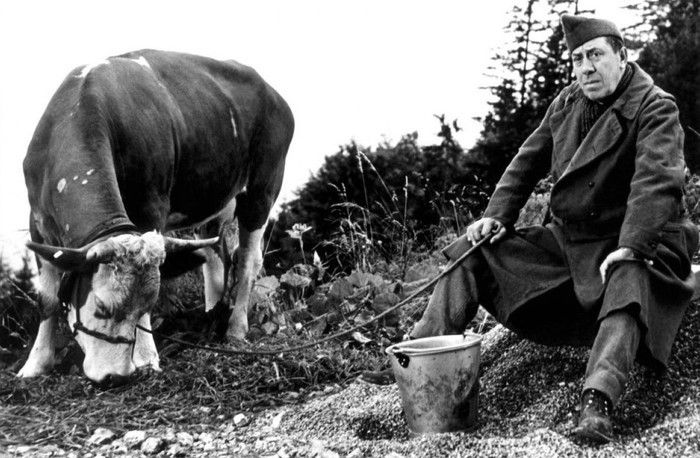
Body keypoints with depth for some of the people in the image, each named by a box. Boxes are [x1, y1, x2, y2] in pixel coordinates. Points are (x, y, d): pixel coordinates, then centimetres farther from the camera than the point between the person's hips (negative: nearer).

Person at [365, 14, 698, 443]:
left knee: (627, 289, -41)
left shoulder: (655, 109, -12)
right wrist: (497, 214, 2)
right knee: (471, 251, 1)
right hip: (565, 239, 7)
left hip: (633, 246, -7)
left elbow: (658, 181, -26)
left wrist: (628, 249, -36)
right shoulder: (566, 103, 10)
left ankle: (598, 402, -56)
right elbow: (529, 161, 16)